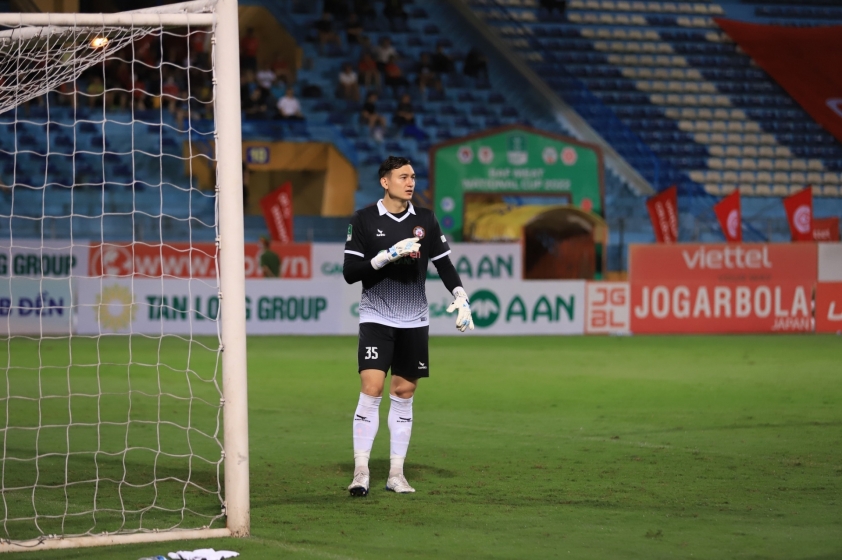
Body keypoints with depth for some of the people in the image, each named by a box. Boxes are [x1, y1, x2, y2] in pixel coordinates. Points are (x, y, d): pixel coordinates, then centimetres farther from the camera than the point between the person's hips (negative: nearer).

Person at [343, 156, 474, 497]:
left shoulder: (425, 220, 6)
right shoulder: (364, 220, -4)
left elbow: (444, 263, 13)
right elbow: (349, 272, -8)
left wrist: (461, 297, -1)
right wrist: (386, 256, -21)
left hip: (414, 321, 4)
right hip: (376, 317, -4)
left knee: (404, 394, 6)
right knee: (371, 389, -14)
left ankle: (396, 474, 12)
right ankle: (360, 473, -11)